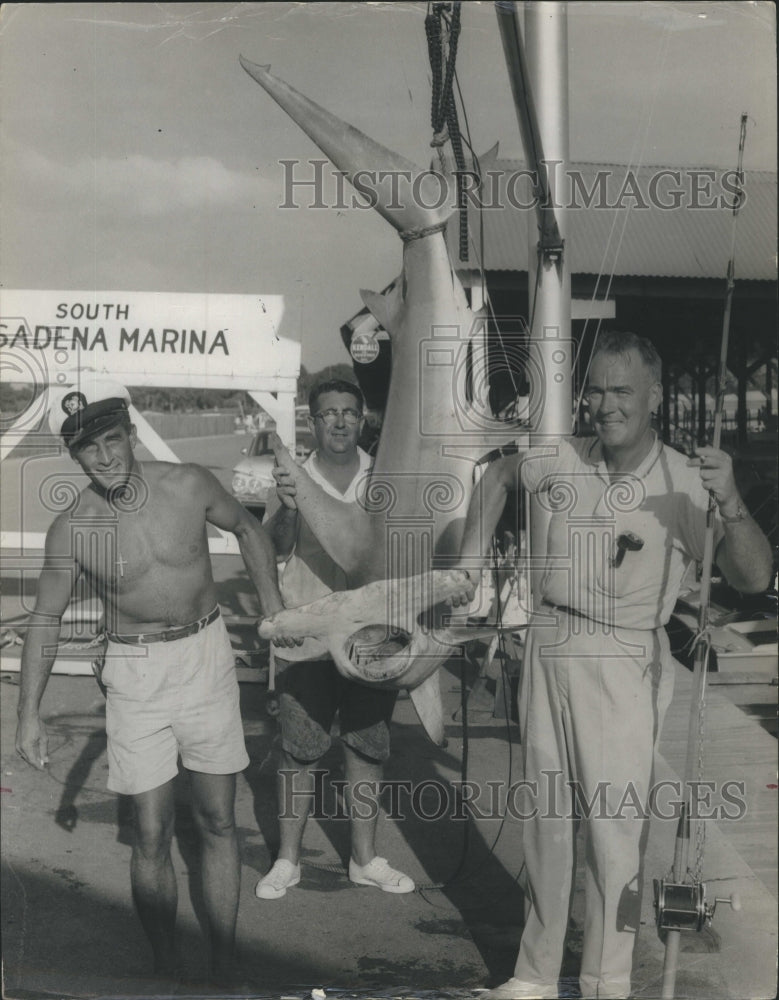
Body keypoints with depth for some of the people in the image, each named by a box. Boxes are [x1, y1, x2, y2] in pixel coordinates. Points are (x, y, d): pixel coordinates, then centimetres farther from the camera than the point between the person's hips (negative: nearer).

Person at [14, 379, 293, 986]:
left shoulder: (189, 486, -10)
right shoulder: (72, 529, -9)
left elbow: (247, 529, 10)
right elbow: (46, 618, 2)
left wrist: (273, 608, 7)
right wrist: (30, 713, -2)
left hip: (206, 659, 1)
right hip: (135, 674, -1)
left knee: (217, 822, 6)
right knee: (151, 835, -1)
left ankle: (225, 970, 17)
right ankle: (168, 972, 14)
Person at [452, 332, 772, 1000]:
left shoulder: (687, 483, -11)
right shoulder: (562, 461, -1)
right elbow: (498, 477, 21)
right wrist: (472, 556, 13)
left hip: (623, 660, -4)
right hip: (548, 648, 4)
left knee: (615, 823, -6)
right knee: (545, 818, 14)